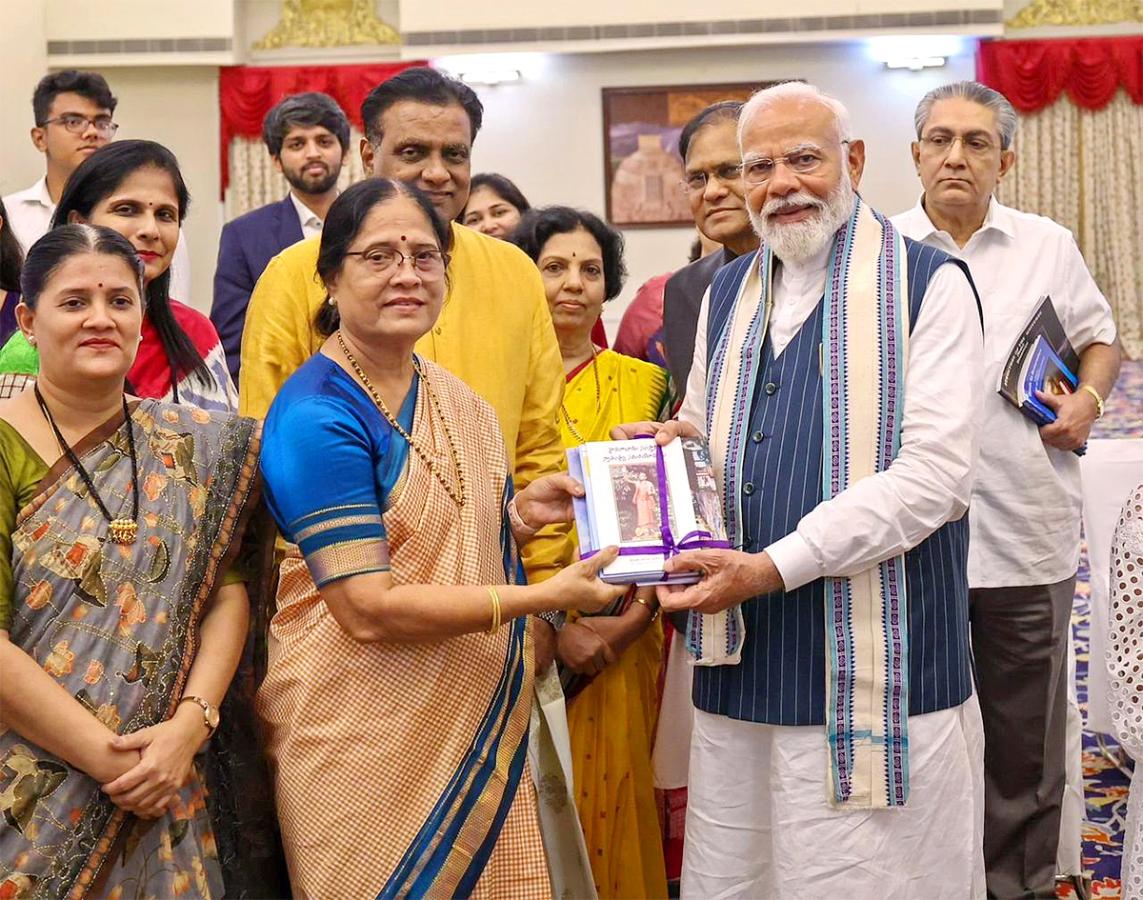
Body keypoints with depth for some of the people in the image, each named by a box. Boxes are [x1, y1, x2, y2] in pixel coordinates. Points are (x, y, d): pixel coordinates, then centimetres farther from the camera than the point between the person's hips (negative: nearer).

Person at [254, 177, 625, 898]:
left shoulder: (456, 400, 7)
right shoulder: (317, 415, -16)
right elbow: (368, 610, -22)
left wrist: (518, 515, -2)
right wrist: (545, 596, -21)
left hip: (479, 725, 7)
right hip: (367, 742, -7)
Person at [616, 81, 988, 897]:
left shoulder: (927, 283, -5)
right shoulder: (727, 294, 15)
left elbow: (934, 472, -15)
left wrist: (773, 567, -21)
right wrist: (676, 446, 0)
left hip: (878, 671, -5)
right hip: (742, 667, 6)